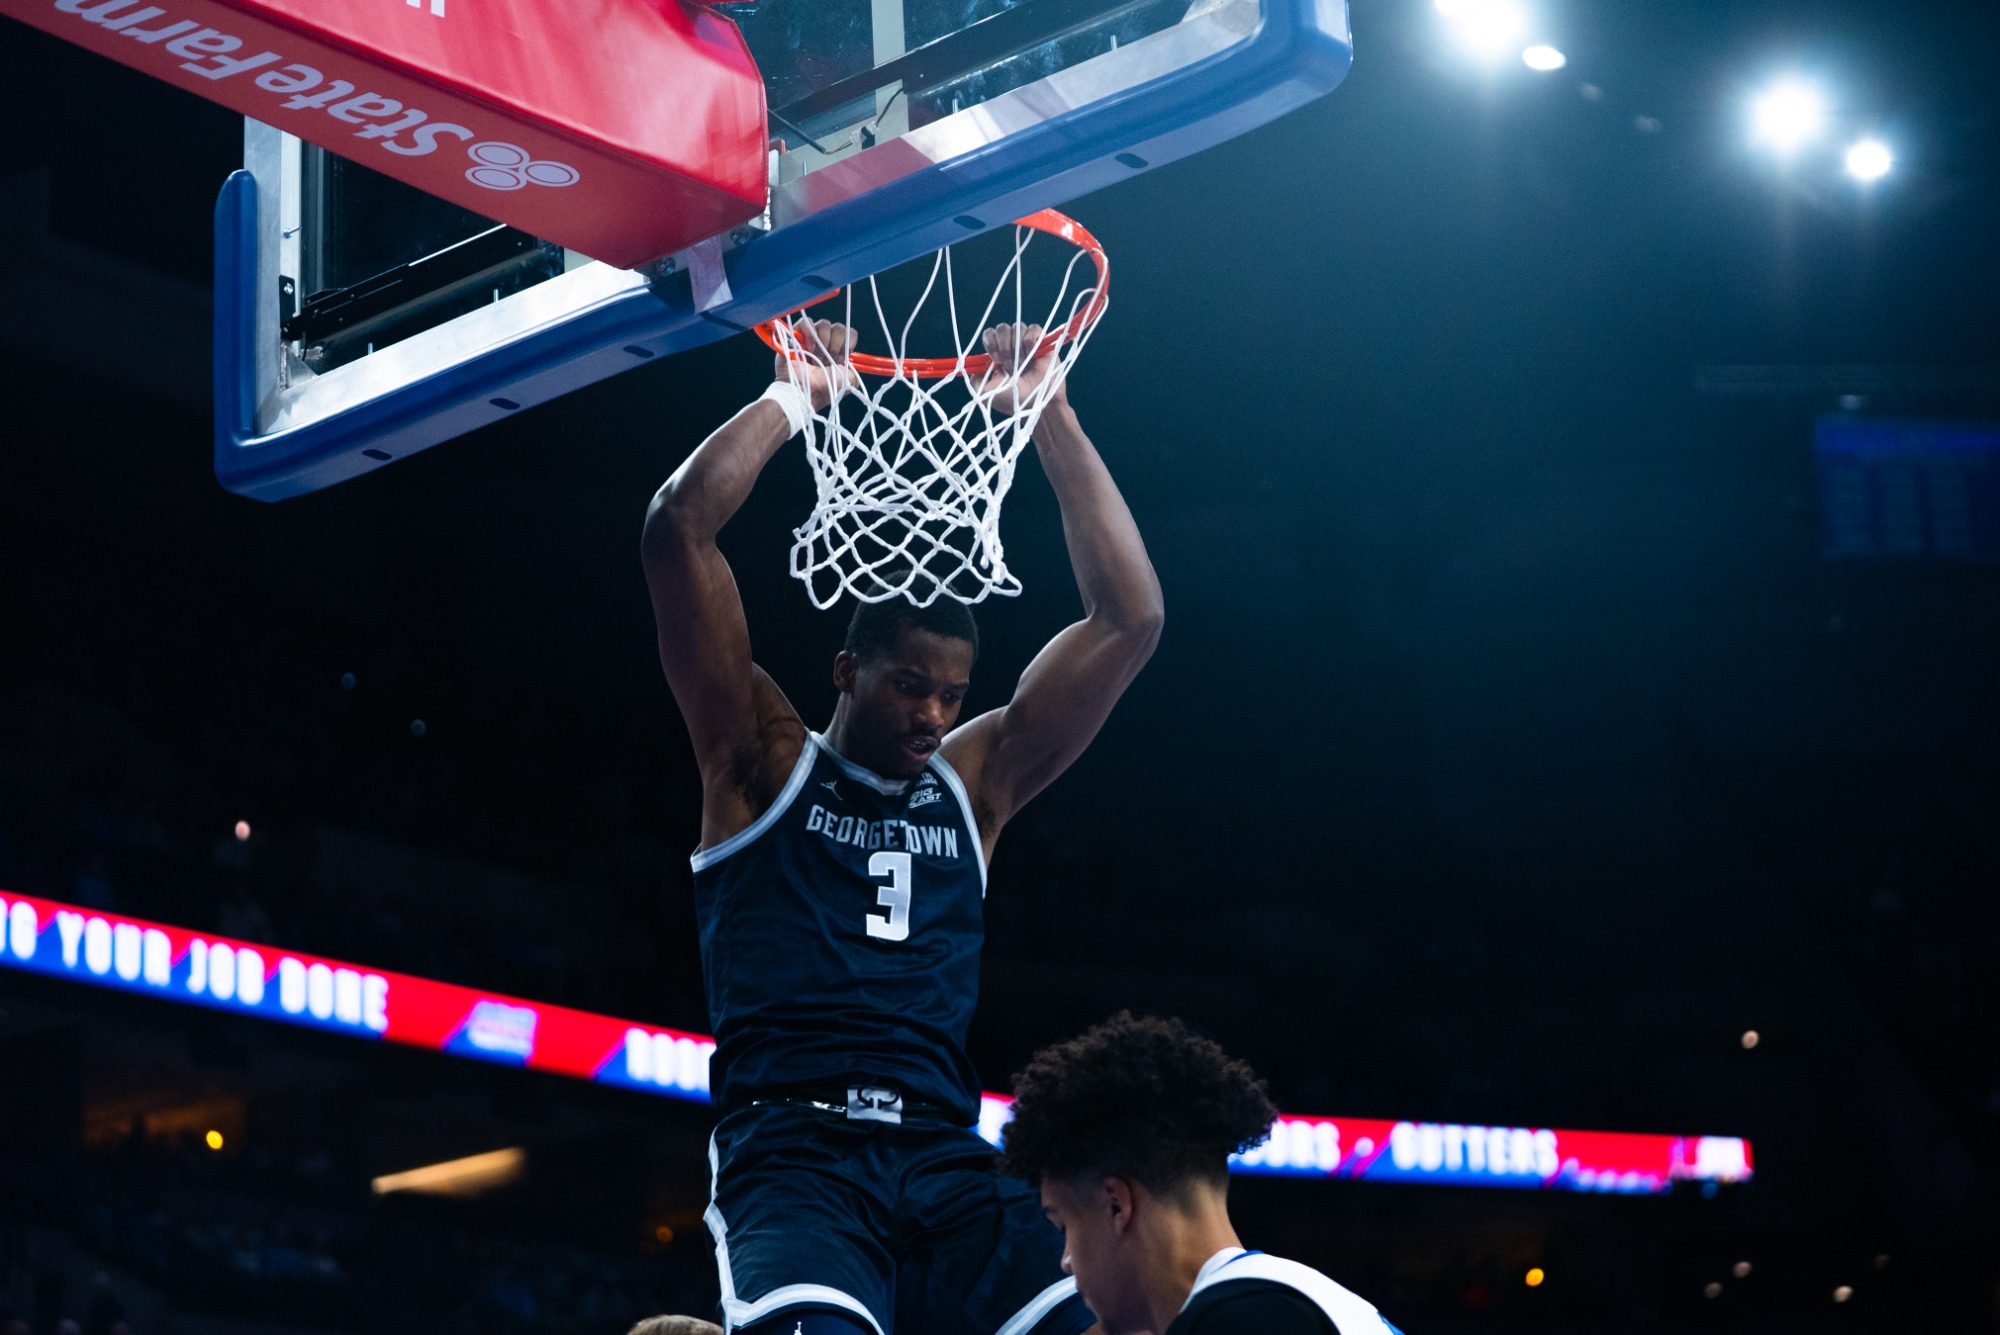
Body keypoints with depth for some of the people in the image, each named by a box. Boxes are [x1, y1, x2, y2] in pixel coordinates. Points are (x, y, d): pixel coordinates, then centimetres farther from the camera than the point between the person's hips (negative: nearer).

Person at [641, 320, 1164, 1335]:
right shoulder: (764, 763, 11)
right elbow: (679, 531, 1)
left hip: (946, 1165, 4)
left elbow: (1129, 619, 19)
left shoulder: (973, 782, 21)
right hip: (793, 1153, -4)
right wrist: (798, 396, 9)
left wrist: (1049, 418, 16)